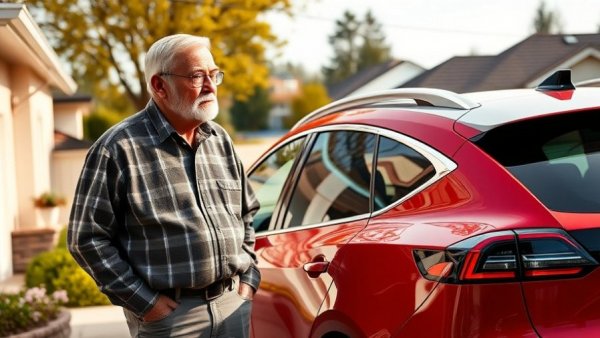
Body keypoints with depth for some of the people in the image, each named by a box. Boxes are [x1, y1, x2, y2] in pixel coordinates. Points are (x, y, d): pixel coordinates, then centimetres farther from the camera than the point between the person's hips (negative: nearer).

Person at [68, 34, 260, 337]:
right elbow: (87, 238, -9)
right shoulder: (119, 148, -8)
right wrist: (144, 301, -11)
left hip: (234, 302, 5)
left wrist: (249, 278, 9)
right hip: (168, 313, -5)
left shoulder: (220, 140, 10)